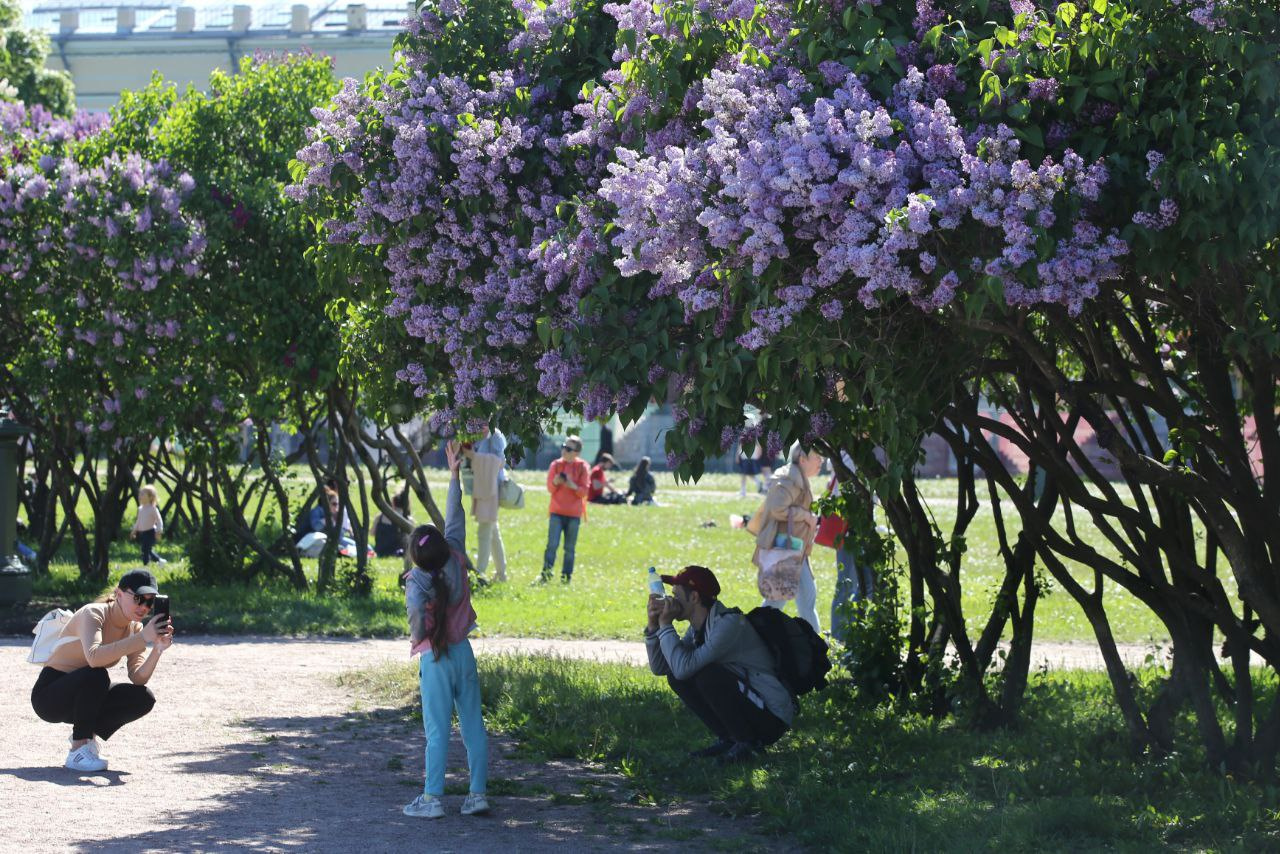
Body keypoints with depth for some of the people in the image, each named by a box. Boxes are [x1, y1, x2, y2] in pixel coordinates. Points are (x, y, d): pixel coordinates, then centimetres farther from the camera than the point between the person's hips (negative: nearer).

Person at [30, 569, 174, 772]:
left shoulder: (134, 629, 0)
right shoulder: (93, 614, -21)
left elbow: (138, 678, -12)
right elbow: (94, 657, -42)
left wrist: (158, 650, -30)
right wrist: (143, 639, -46)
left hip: (80, 697, 7)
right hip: (49, 694, -7)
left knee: (143, 698, -14)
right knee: (96, 675, -35)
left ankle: (87, 734, 5)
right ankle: (77, 751, -24)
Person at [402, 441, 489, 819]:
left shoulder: (417, 583, -18)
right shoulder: (455, 560, -6)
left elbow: (417, 621, -33)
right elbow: (454, 520, 5)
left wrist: (416, 638, -10)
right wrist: (454, 474, 11)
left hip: (435, 659, -5)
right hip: (464, 653, 5)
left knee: (437, 731, -1)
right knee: (473, 726, 7)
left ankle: (432, 798, 2)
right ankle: (478, 792, 9)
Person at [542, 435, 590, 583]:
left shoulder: (582, 467, -1)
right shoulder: (556, 465, 3)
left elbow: (584, 491, -2)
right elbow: (550, 488, 3)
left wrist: (573, 486, -20)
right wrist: (555, 483, -19)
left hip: (574, 514, 0)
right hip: (557, 512, 0)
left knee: (569, 548, 5)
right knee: (552, 544, -9)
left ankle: (566, 576, 12)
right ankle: (546, 573, -8)